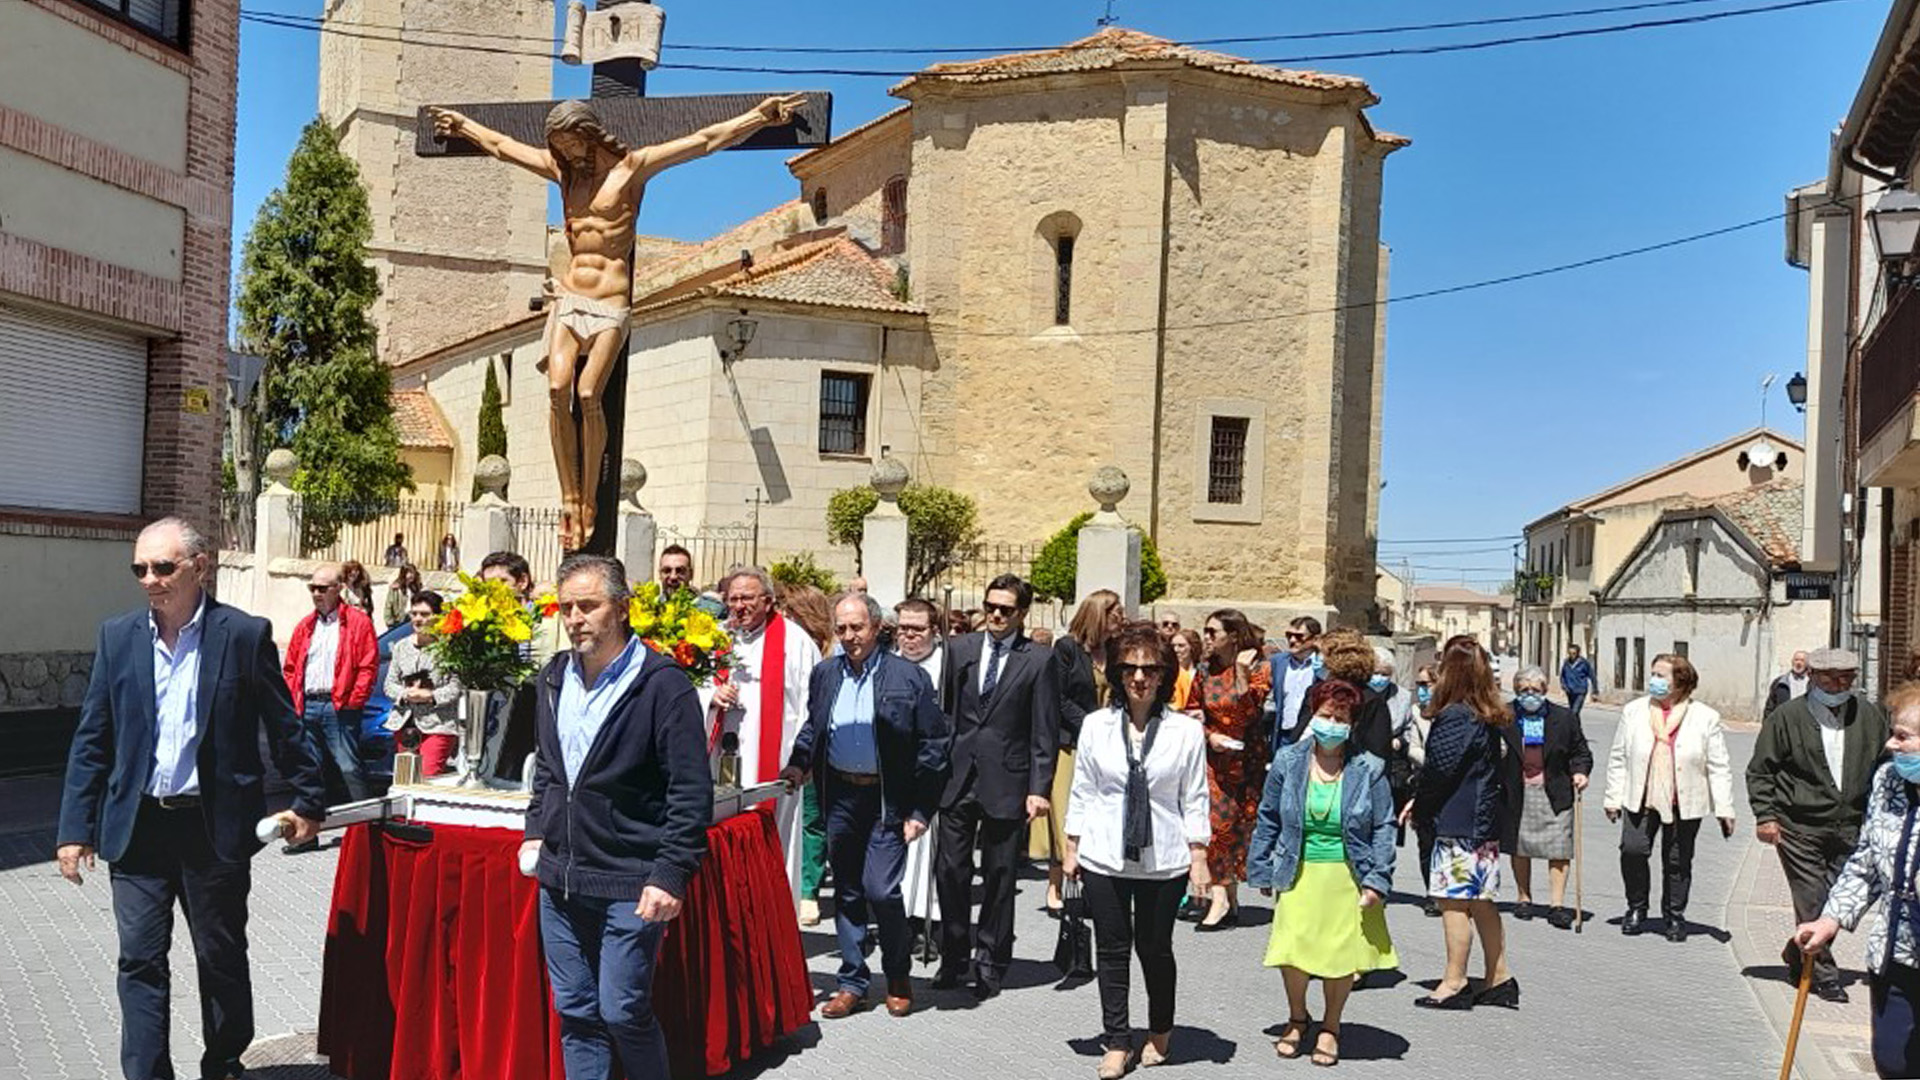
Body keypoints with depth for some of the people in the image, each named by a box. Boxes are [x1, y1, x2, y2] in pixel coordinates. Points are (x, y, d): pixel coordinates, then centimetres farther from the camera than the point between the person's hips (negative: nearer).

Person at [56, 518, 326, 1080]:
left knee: (222, 959, 12)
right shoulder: (118, 636, 3)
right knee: (140, 962, 4)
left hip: (215, 828, -2)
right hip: (136, 827, 2)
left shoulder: (245, 634, -6)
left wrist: (308, 801, 1)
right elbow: (91, 739, 5)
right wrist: (75, 828, 1)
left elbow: (284, 728, 0)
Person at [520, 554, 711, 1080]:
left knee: (623, 1011, -3)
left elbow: (692, 790, -14)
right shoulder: (554, 678, 8)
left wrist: (671, 875, -18)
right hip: (560, 877, 7)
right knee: (575, 1012, 13)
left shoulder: (662, 683, -13)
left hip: (630, 885, -6)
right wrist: (536, 832, 14)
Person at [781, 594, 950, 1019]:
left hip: (887, 801, -4)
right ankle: (852, 981, 24)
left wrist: (920, 809, -8)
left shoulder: (909, 677, -7)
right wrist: (798, 763, 2)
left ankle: (899, 977, 14)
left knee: (881, 890, -9)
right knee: (847, 891, 12)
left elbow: (933, 744, -4)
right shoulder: (824, 673, 6)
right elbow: (812, 728, 21)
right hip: (840, 797, 5)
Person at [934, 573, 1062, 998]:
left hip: (1005, 783, -3)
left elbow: (1045, 732, -3)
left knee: (999, 877, 7)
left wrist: (1039, 789, -9)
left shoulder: (1039, 660, -2)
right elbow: (944, 712, 11)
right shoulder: (960, 649, 7)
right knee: (950, 870, 5)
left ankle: (990, 964, 20)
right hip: (957, 778, 3)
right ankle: (954, 959, 20)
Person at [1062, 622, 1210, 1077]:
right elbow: (1082, 792, 6)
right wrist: (1071, 849, 6)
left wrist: (1198, 857, -2)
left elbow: (1194, 800, 0)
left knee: (1155, 948, 10)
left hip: (1164, 861, -1)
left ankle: (1160, 1032, 34)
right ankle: (1117, 1042, 19)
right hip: (1104, 857, 1)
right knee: (1111, 949, 7)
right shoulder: (1095, 726, 0)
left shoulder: (1186, 731, -4)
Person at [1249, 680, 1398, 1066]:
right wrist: (1261, 871, 8)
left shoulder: (1368, 770, -4)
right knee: (1293, 951, -4)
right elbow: (1268, 819, 7)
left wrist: (1378, 881, -7)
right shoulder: (1287, 762, -1)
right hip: (1300, 874, 0)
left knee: (1342, 954, 7)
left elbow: (1384, 828, 0)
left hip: (1349, 877, 0)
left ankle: (1330, 1026, 32)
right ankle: (1296, 1017, 25)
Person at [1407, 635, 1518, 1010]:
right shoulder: (1490, 717, 11)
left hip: (1458, 821, -9)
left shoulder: (1454, 716, -17)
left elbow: (1439, 770, -18)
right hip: (1484, 820, 9)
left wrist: (1419, 804, -1)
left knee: (1454, 901, -2)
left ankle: (1454, 983, 4)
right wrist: (1422, 800, 13)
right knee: (1481, 901, 15)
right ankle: (1499, 979, 22)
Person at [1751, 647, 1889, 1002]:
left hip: (1850, 827, 4)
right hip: (1800, 827, -4)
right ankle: (1823, 975, 9)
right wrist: (1765, 815, -6)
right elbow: (1760, 771, 1)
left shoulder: (1870, 716, 6)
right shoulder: (1786, 717, -4)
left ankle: (1798, 956, 26)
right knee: (1813, 903, -4)